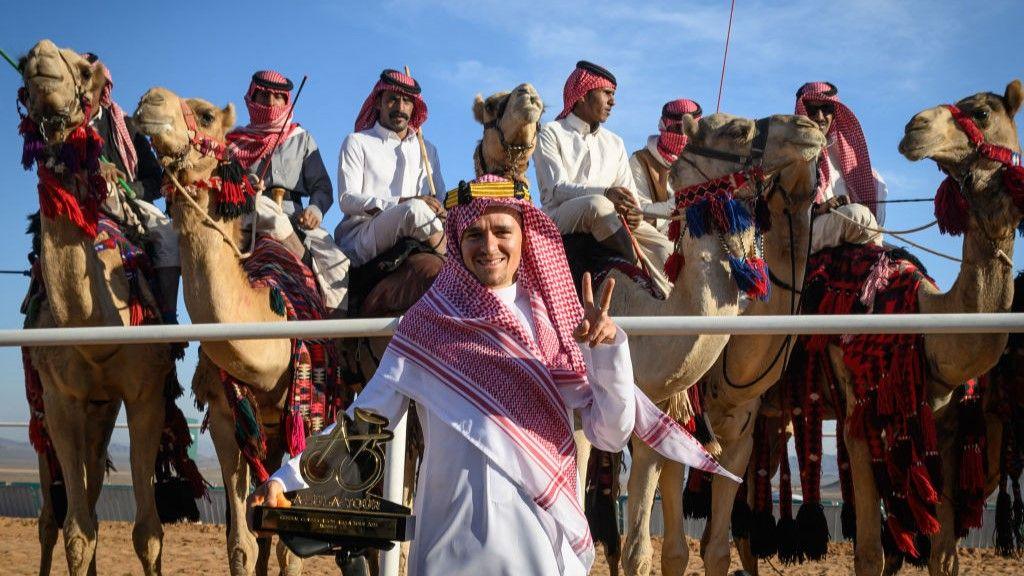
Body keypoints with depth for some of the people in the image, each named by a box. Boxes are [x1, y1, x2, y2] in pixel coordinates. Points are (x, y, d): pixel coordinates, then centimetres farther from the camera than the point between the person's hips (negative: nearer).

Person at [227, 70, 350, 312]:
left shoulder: (302, 140, 20)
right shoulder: (235, 142, 17)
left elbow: (322, 187, 12)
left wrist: (315, 210, -10)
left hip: (297, 218, 1)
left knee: (338, 265, -24)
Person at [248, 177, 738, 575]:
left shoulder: (557, 322, 3)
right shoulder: (426, 326, -2)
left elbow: (612, 434, -2)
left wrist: (608, 349, -17)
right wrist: (288, 477, -17)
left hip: (543, 531, 2)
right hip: (455, 532, -2)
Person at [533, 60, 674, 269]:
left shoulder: (615, 143, 26)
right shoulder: (552, 133, 7)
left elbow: (629, 194, 15)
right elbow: (557, 189, -8)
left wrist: (633, 212, -12)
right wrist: (606, 193, -26)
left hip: (605, 224, 5)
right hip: (560, 219, -5)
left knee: (665, 250, -20)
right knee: (597, 204, -37)